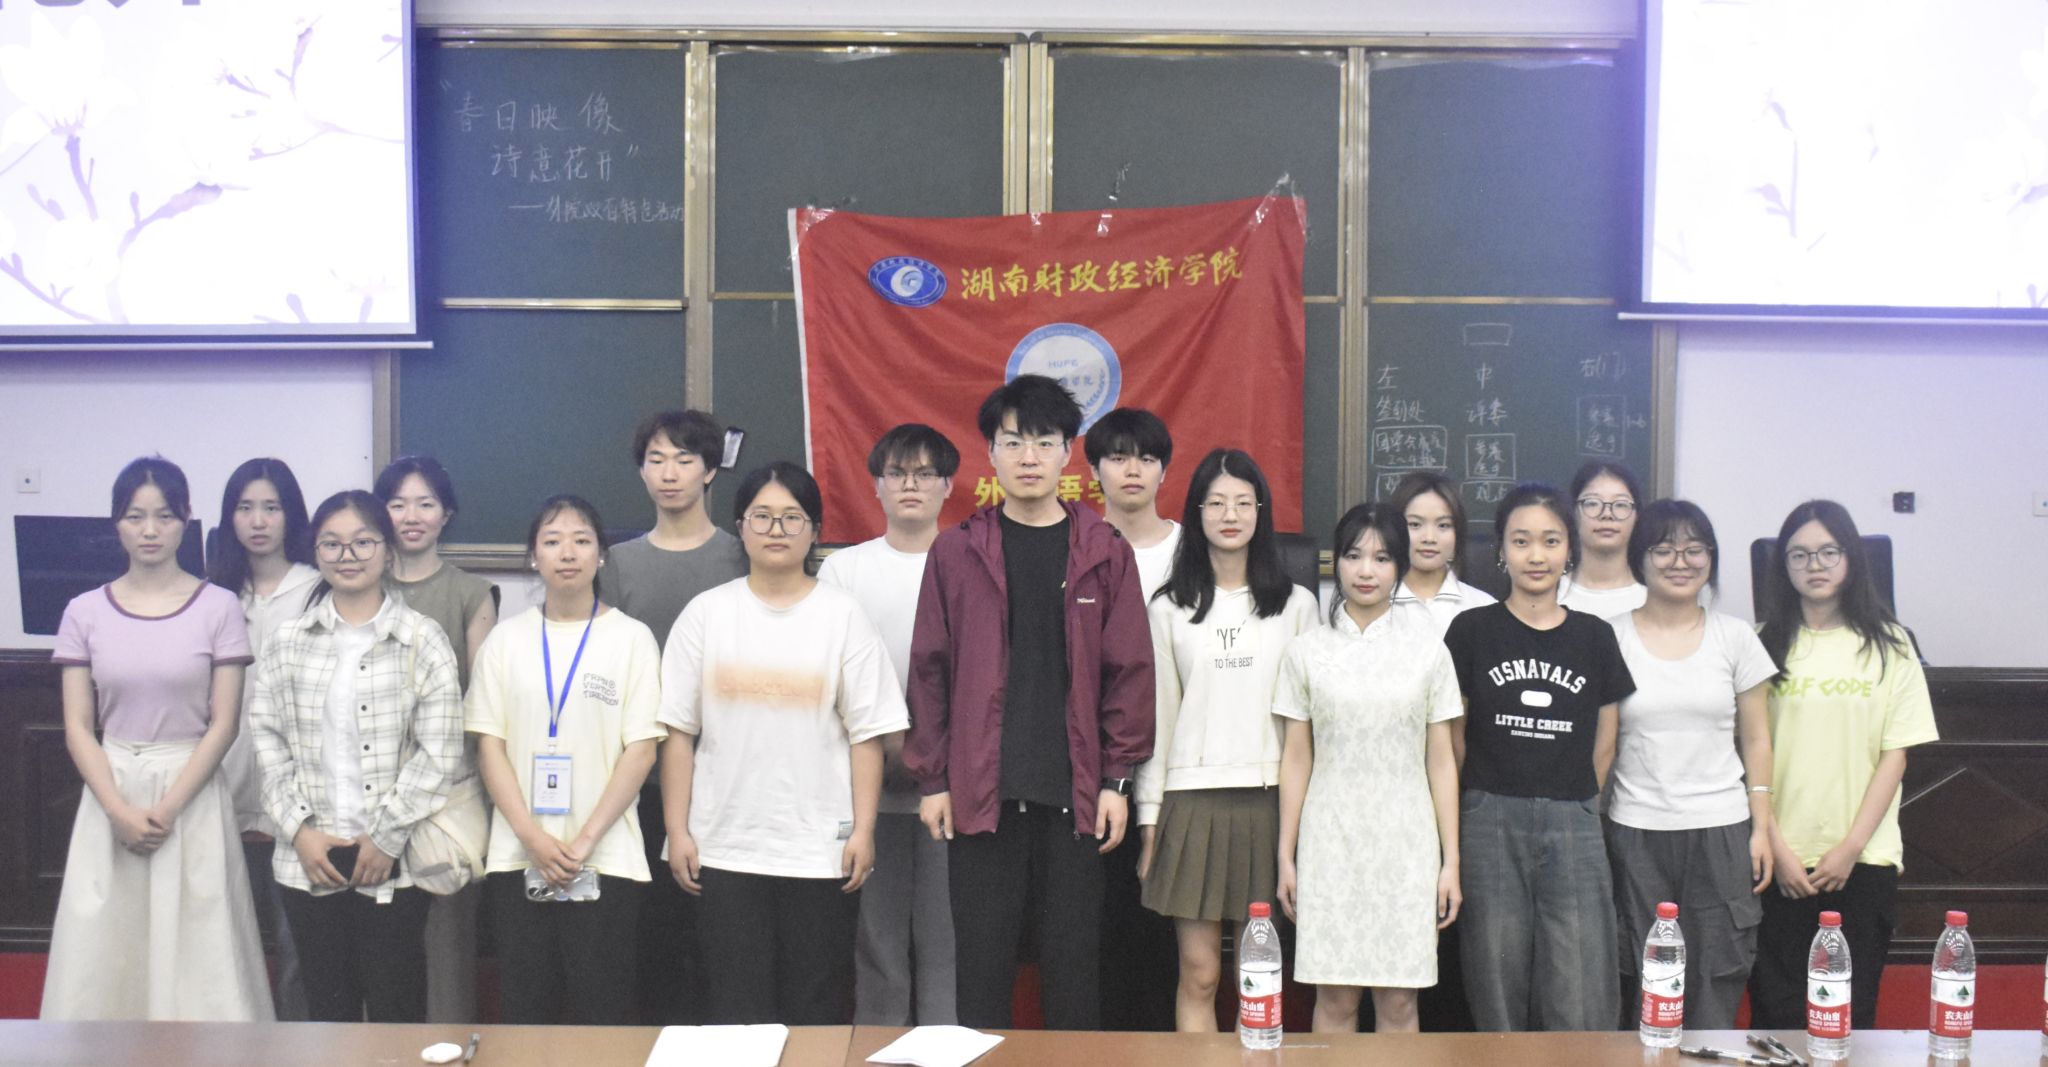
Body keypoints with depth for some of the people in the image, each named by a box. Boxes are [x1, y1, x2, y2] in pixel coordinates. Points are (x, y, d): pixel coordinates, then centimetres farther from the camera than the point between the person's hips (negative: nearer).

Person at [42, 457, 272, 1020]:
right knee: (106, 946, 5)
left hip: (193, 794, -2)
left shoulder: (219, 608, -2)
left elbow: (223, 724, -4)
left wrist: (167, 809, -12)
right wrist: (121, 812, -11)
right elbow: (78, 728, 1)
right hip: (111, 794, 2)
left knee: (195, 948, 1)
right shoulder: (85, 613, 4)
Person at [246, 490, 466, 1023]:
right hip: (309, 859, 3)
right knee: (326, 1008, 10)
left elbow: (439, 754, -6)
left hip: (391, 862, -2)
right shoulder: (288, 642, 8)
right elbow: (266, 738, 6)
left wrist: (385, 839, -8)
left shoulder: (422, 641, -2)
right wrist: (299, 829, -4)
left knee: (395, 1012, 4)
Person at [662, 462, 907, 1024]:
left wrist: (863, 829, -5)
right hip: (724, 847, 1)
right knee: (737, 1003, 5)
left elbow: (867, 733, 0)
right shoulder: (706, 613, 5)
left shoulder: (842, 614, 2)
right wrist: (678, 830, -1)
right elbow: (677, 732, 4)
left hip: (821, 850, -1)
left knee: (818, 1005, 6)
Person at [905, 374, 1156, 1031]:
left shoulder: (1105, 552, 4)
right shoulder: (955, 552, 4)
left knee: (1073, 966, 7)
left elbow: (1130, 669, 3)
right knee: (982, 966, 5)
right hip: (979, 791, 0)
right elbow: (929, 670, 4)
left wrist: (1117, 779, -2)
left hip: (1076, 791, 0)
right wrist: (932, 779, 0)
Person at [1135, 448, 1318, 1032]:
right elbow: (1156, 713, 7)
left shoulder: (1296, 605, 7)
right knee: (1199, 973, 1)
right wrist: (1149, 814, 4)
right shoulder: (1170, 608, 7)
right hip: (1192, 799, 0)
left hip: (1269, 798, 0)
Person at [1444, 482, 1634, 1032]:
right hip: (1490, 825, -1)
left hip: (1572, 827, 1)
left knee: (1582, 1008, -3)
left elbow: (1603, 744, 13)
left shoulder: (1594, 637, 8)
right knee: (1498, 1004, 4)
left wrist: (1573, 809, 9)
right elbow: (1453, 736, 6)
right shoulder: (1472, 631, 3)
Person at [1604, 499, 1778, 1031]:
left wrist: (1761, 827, 4)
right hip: (1635, 832, -1)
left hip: (1721, 831, 1)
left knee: (1716, 992, 0)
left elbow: (1756, 739, 10)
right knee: (1643, 990, 0)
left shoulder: (1734, 637, 6)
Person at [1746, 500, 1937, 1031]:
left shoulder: (1888, 645, 4)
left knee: (1853, 1011, 6)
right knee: (1775, 1009, 2)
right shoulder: (1766, 645, 3)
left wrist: (1851, 847, -7)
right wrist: (1778, 848, -8)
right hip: (1782, 858, 0)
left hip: (1862, 858, 0)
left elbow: (1895, 755, 1)